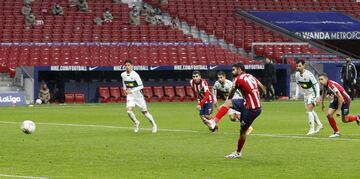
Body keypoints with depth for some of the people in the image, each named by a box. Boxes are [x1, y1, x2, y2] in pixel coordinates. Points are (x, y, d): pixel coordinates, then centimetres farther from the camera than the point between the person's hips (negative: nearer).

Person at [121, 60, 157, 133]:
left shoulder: (135, 75, -19)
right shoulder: (123, 75, -1)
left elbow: (141, 86, -21)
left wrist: (132, 91, -28)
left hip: (138, 96, -4)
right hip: (130, 96, 4)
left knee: (144, 112, 5)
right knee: (128, 110, -17)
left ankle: (154, 125, 24)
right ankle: (136, 122, 10)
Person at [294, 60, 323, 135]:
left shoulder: (308, 74, -27)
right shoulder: (297, 74, -5)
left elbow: (316, 85, -25)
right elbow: (298, 84, 13)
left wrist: (318, 96, -30)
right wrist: (297, 94, 4)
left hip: (313, 93, -8)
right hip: (306, 94, 8)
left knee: (309, 110, -16)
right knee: (310, 111, 17)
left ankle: (311, 129, -11)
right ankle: (319, 125, 35)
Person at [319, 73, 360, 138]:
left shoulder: (332, 85, -36)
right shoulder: (324, 85, -10)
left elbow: (340, 98, -34)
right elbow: (324, 91, 17)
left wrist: (338, 110, -29)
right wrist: (322, 102, 23)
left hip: (344, 99, -7)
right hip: (335, 100, 7)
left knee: (345, 120, 3)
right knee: (329, 115, -9)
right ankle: (336, 132, 4)